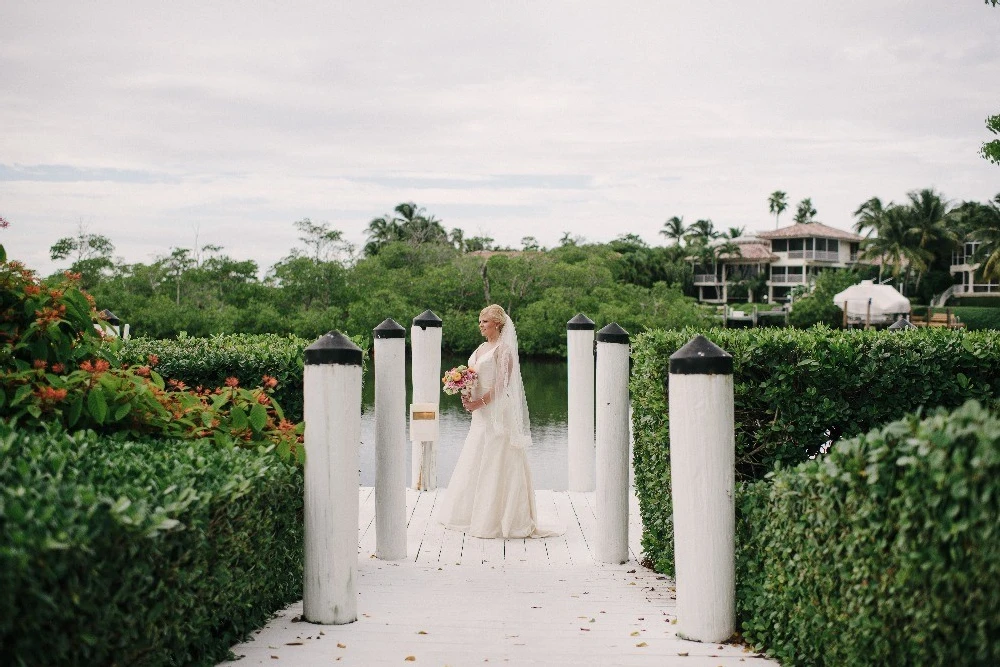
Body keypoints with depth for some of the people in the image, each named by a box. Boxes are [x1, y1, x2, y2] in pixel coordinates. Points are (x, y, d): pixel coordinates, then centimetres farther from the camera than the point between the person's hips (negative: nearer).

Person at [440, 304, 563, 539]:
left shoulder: (503, 348, -9)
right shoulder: (481, 349, 16)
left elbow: (502, 383, -16)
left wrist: (480, 402, -20)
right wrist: (466, 395, -1)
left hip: (498, 412, -9)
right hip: (481, 414, 9)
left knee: (495, 464, -5)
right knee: (474, 464, 11)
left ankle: (496, 520, 0)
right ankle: (474, 514, 19)